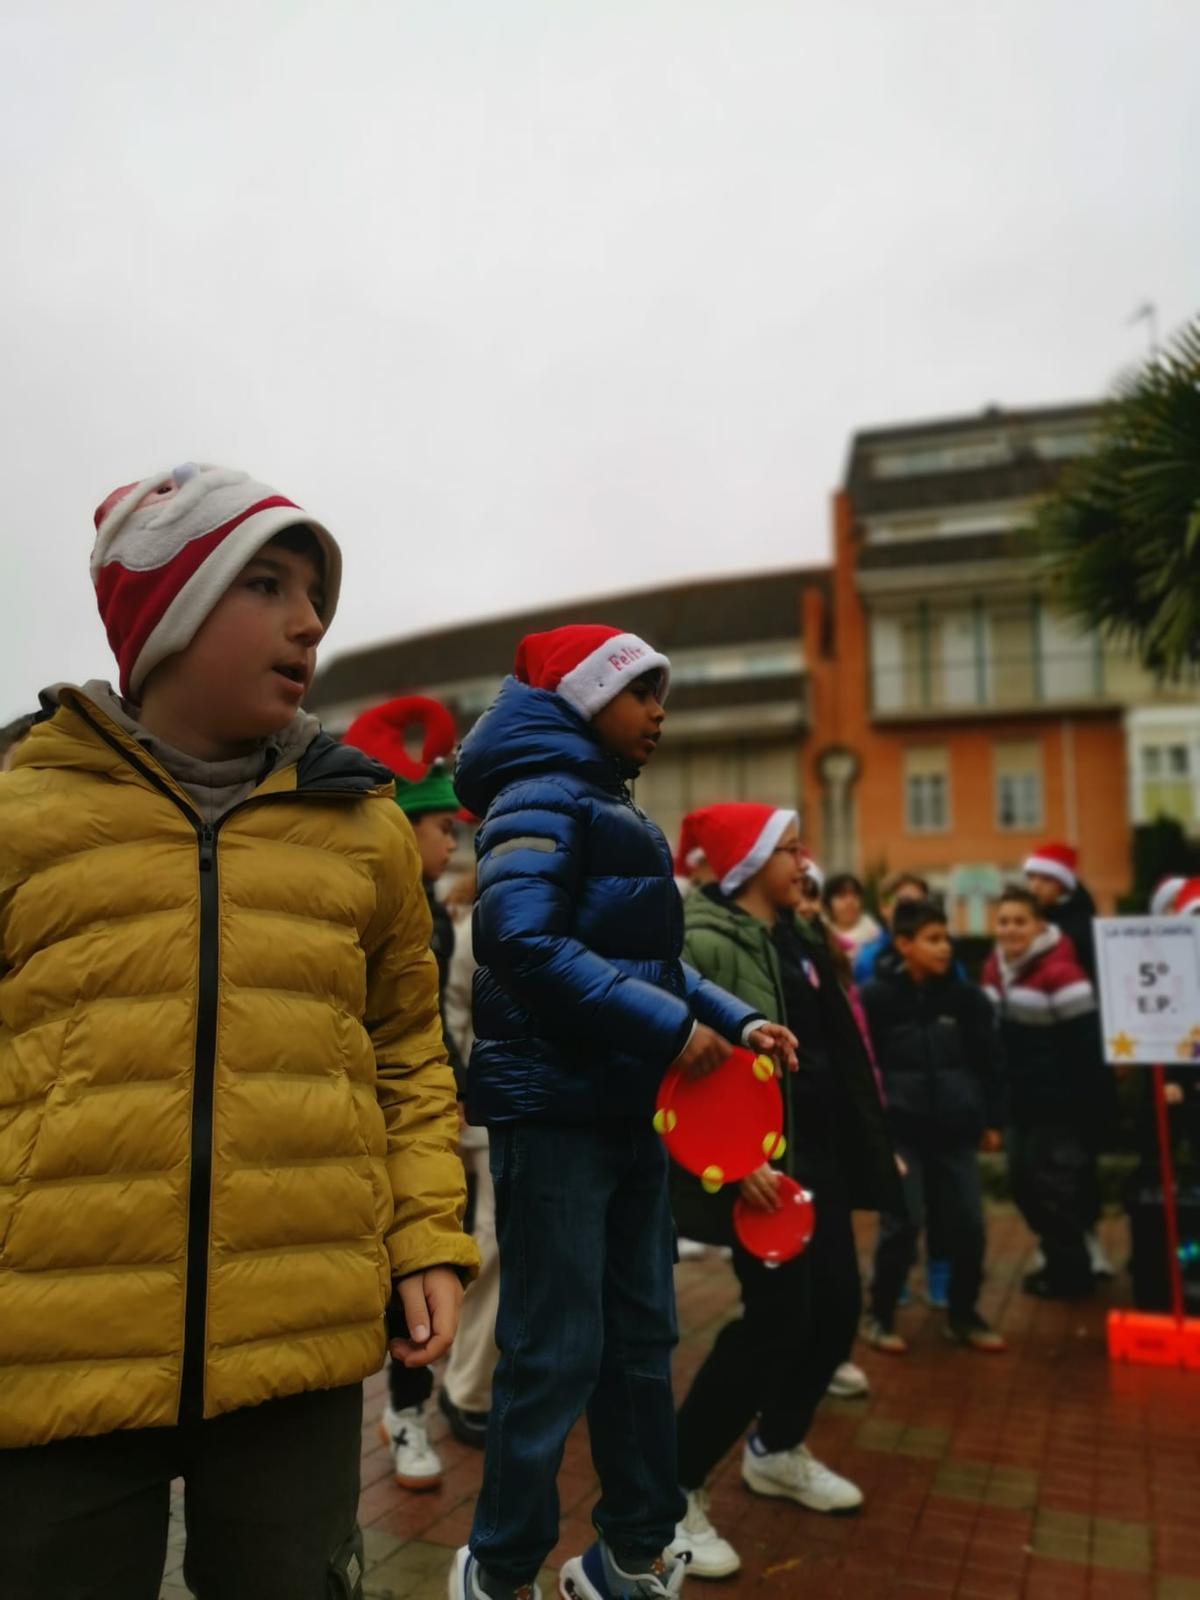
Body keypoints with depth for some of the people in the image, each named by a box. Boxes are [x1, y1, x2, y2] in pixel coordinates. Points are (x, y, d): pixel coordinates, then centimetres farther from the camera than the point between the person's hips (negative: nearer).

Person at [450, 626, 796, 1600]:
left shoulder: (611, 808, 18)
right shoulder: (542, 794, -12)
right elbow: (522, 941, -27)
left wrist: (733, 1020, 6)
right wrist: (670, 1028, -24)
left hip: (626, 1109, 10)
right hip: (556, 1110, -10)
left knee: (640, 1340, 17)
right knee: (556, 1354, 1)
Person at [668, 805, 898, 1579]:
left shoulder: (801, 936, 12)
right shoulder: (700, 941, -17)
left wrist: (870, 1139, 20)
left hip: (818, 1152, 9)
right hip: (757, 1160, -9)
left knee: (838, 1306, 14)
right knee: (778, 1317, -9)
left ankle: (777, 1450, 38)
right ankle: (673, 1488, 9)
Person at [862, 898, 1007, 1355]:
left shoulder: (966, 997, 3)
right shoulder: (877, 997, -6)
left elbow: (987, 1063, 10)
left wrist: (991, 1121, 10)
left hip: (954, 1129, 3)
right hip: (899, 1129, -3)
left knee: (968, 1224, 5)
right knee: (902, 1224, -4)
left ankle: (962, 1316, 25)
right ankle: (880, 1316, 15)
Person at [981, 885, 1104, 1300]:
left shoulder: (1060, 972, -18)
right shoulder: (995, 968, 6)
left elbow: (1086, 1044, -17)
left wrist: (1088, 1103, -15)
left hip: (1058, 1101, -7)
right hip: (1018, 1099, 8)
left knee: (1053, 1186, 1)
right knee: (1022, 1182, 13)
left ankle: (1070, 1273, 20)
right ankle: (1058, 1261, 32)